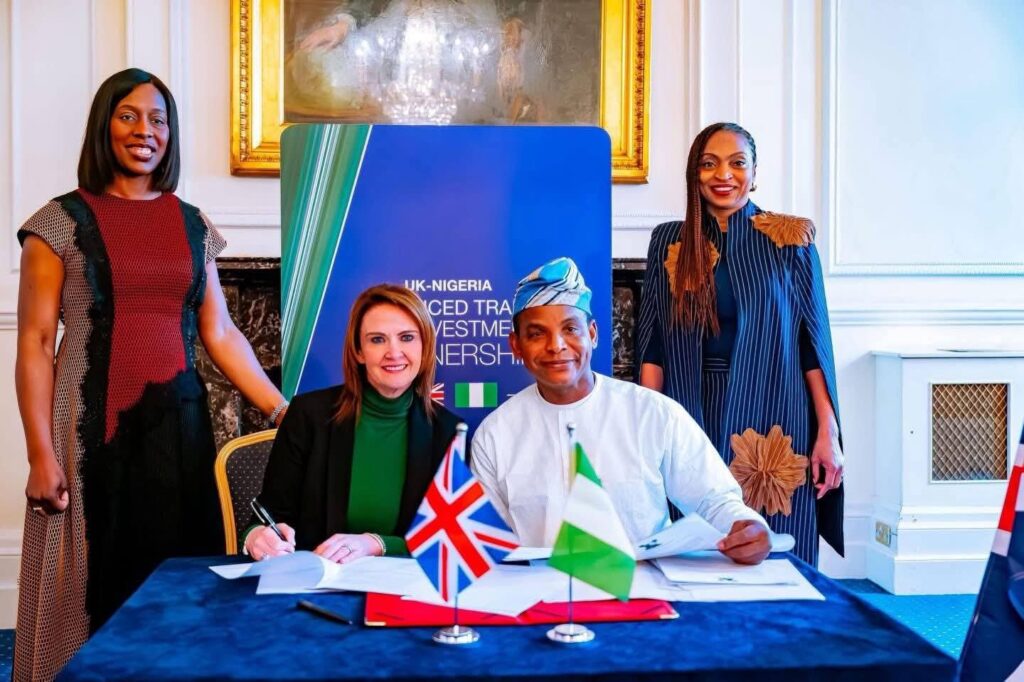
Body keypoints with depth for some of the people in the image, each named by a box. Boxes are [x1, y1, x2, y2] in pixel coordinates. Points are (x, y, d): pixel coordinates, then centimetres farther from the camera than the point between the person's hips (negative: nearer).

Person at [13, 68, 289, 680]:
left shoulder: (193, 226, 10)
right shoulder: (62, 222, 0)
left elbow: (221, 335, 10)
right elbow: (35, 344, -3)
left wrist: (288, 413, 4)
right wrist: (42, 455, -9)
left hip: (178, 422, 3)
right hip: (95, 424, -3)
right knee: (100, 581, 4)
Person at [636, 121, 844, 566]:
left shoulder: (790, 241, 2)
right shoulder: (669, 242, 7)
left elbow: (814, 343, 1)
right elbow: (652, 346, 6)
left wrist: (828, 433, -4)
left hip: (774, 423, -1)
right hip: (693, 421, 2)